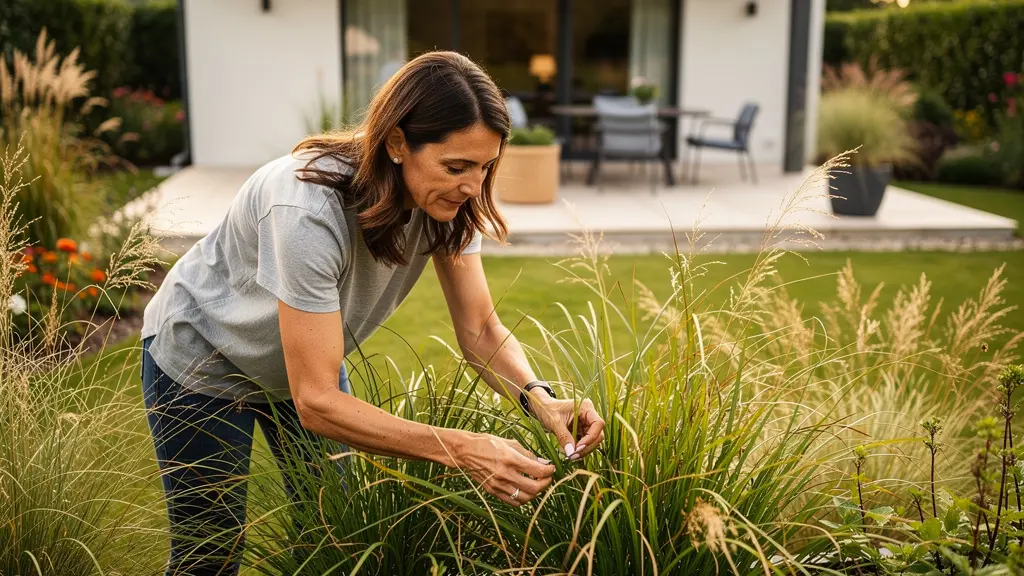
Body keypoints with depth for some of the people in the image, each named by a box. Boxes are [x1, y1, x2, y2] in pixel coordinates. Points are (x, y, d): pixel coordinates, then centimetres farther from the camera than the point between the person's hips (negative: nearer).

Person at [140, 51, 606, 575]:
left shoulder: (447, 201, -21)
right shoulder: (309, 210, -40)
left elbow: (480, 329, -15)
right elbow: (315, 402, -38)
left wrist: (538, 397, -35)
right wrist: (460, 449, -45)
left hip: (309, 357, 6)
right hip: (203, 360, -5)